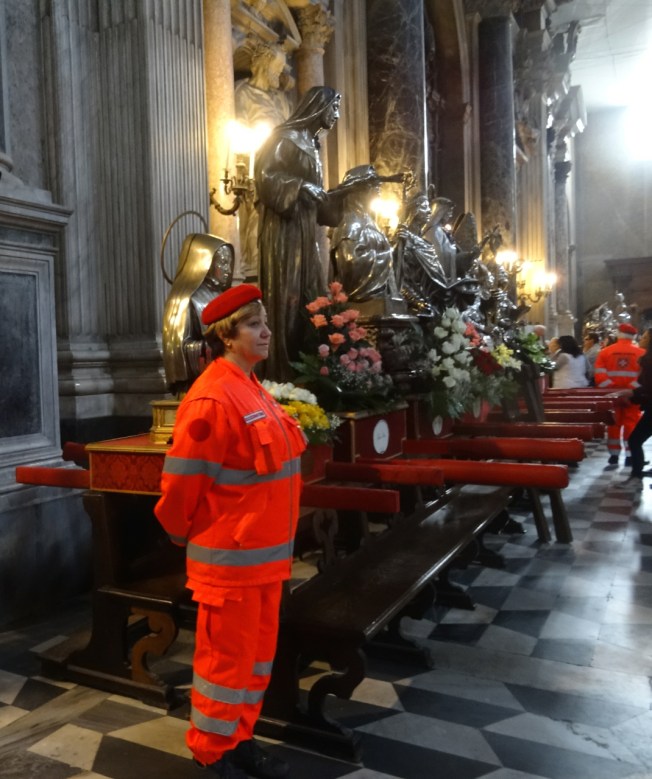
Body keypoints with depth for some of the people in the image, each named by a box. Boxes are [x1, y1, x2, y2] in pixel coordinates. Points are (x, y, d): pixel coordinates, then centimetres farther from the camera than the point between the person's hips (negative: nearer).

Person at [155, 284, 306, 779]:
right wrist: (185, 534, -4)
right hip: (231, 555, -9)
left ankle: (239, 738, 37)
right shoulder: (213, 399, -22)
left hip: (265, 551, 9)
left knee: (257, 650, 19)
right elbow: (181, 478, -19)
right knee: (227, 655, 8)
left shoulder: (253, 390, 8)